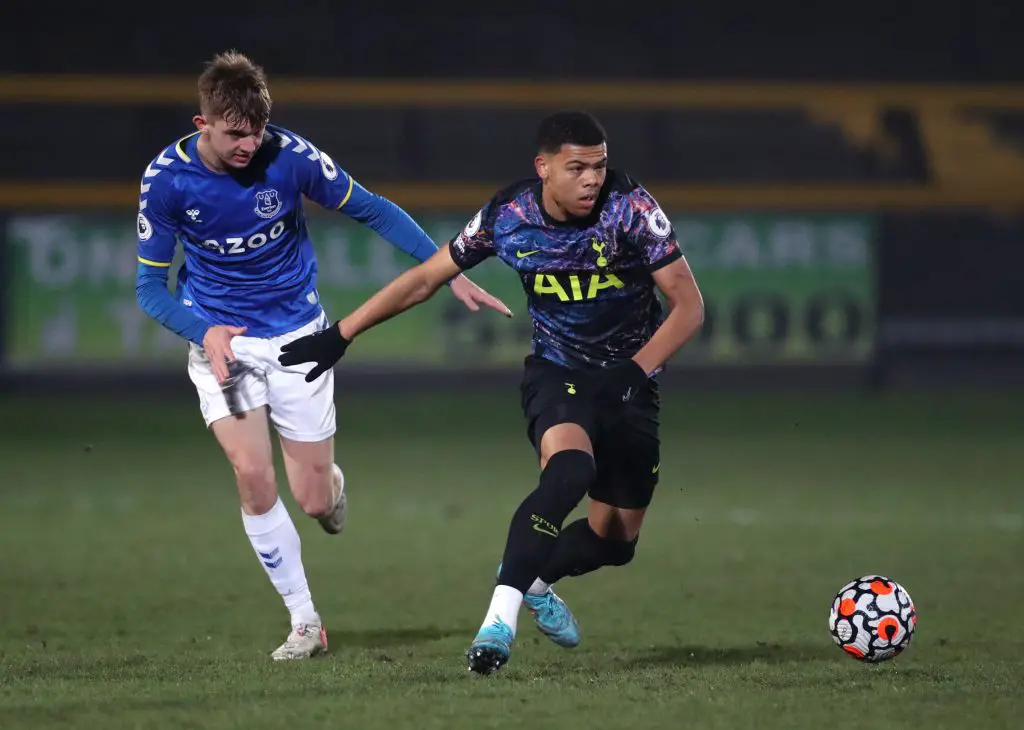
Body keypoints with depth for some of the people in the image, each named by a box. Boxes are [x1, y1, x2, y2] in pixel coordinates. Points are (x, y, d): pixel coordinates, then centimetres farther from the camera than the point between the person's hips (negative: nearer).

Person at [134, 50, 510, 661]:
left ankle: (331, 481, 41)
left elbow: (373, 211, -3)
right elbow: (151, 285, -7)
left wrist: (450, 270, -10)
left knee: (314, 499, 0)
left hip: (297, 335, 0)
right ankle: (305, 622, -3)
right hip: (220, 342, 0)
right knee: (253, 476, -19)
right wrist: (204, 330, -26)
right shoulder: (166, 178, -15)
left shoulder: (290, 155, -16)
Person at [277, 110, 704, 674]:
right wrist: (339, 336, 0)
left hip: (629, 380, 2)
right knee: (568, 468, -35)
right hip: (556, 371, -2)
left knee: (614, 541, 6)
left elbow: (688, 306, -15)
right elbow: (424, 279, -1)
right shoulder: (508, 217, -15)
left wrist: (635, 371, -28)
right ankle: (501, 615, -36)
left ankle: (530, 578, 37)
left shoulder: (630, 208, -19)